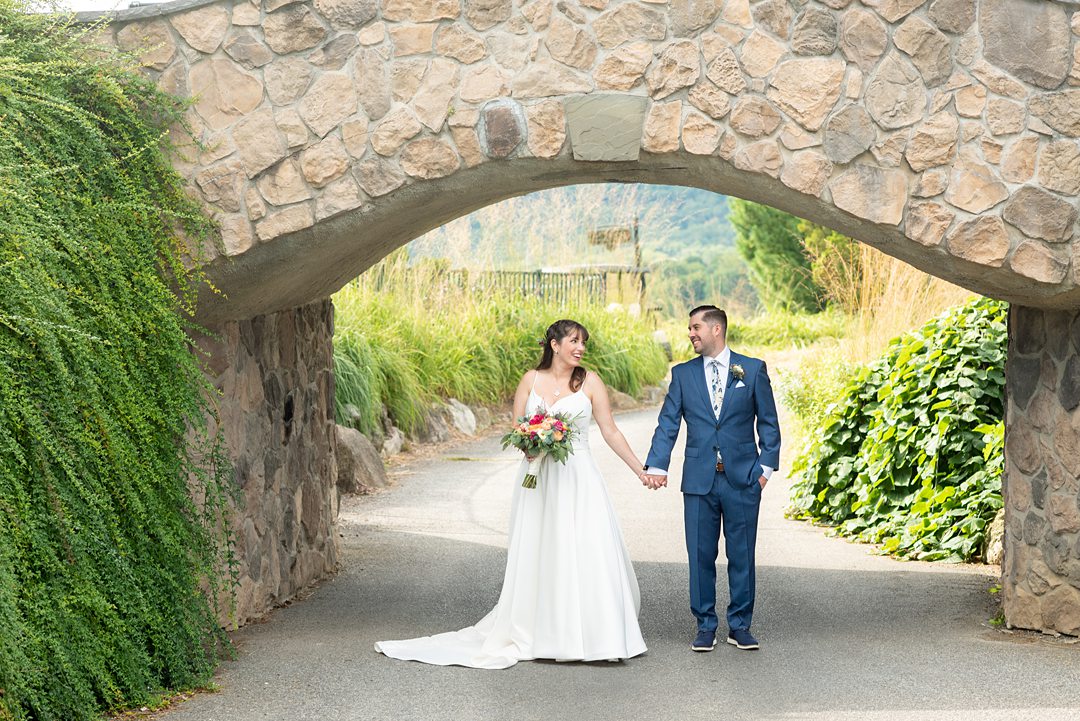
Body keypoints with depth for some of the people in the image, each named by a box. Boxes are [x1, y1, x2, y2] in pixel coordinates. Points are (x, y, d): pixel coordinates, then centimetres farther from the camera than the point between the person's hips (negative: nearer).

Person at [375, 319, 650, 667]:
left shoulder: (590, 382, 3)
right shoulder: (531, 379, 7)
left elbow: (610, 431, 3)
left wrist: (641, 469, 0)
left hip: (577, 479, -1)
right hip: (538, 480, 1)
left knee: (586, 556, -7)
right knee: (536, 556, 3)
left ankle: (592, 634, 0)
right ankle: (538, 634, 10)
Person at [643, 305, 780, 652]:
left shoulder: (752, 369, 4)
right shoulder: (683, 374, 7)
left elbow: (768, 422, 6)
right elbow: (667, 424, 1)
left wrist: (766, 466, -2)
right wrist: (656, 466, -12)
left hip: (742, 479, -1)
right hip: (699, 480, 1)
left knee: (742, 556, 4)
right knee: (701, 556, 4)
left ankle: (740, 626, 15)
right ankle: (705, 627, 13)